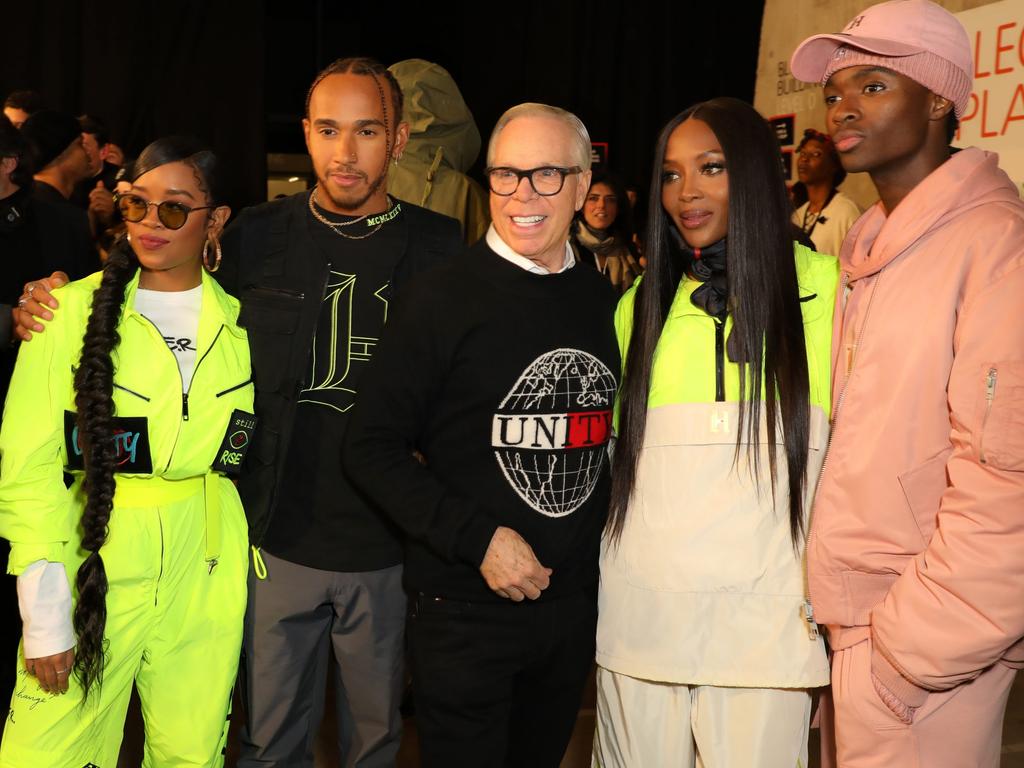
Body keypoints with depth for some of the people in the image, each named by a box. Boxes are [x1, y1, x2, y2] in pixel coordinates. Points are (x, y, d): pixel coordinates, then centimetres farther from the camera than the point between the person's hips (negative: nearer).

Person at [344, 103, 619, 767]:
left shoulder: (607, 304, 4)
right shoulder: (442, 299, -11)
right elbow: (373, 447, -12)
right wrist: (478, 538, -19)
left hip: (576, 603, 5)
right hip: (466, 606, -5)